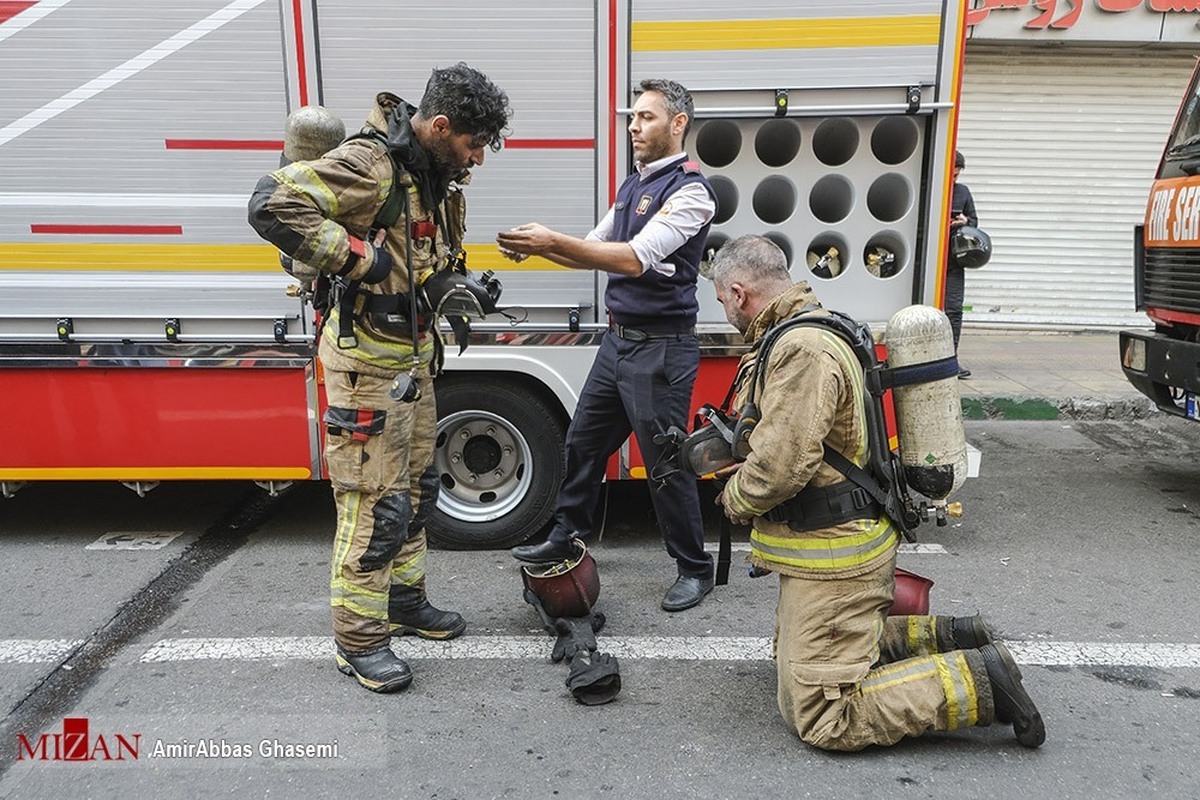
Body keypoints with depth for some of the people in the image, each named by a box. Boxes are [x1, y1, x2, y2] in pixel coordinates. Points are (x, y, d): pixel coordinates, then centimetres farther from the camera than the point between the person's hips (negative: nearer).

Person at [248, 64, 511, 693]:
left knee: (415, 488, 19)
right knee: (375, 503, -3)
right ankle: (358, 638, 13)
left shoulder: (435, 175, 10)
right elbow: (273, 205, -30)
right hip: (367, 361, -10)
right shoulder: (369, 164, -20)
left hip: (413, 354, 10)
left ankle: (403, 599, 36)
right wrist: (356, 257, -27)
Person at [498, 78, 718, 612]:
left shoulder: (688, 189, -14)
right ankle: (566, 538, 35)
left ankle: (695, 569, 19)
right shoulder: (633, 185, 15)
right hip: (618, 340, 9)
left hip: (660, 348, -9)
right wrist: (538, 246, -2)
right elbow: (595, 250, 16)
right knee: (583, 442, 16)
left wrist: (553, 240, -29)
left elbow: (636, 259, -26)